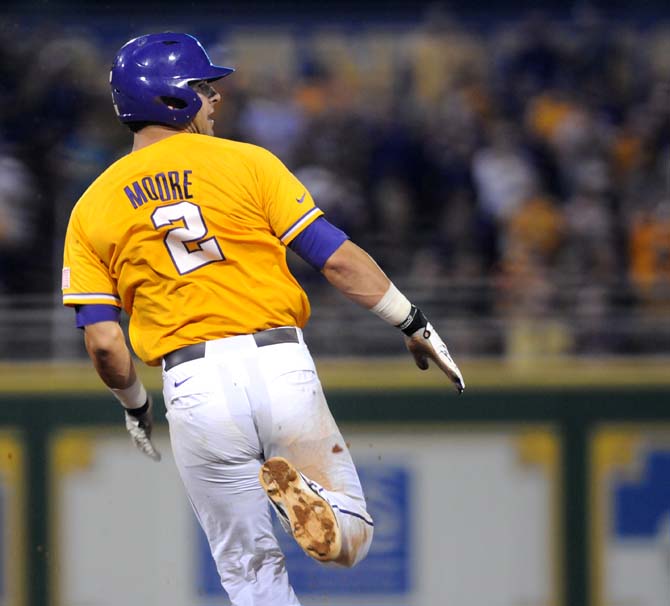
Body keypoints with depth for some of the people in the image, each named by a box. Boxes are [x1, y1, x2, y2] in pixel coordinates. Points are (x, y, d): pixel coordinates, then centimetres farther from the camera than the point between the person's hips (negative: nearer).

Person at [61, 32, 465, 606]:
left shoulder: (93, 207, 9)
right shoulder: (246, 162, 4)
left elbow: (103, 341, 3)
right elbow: (337, 257, 0)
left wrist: (134, 404, 22)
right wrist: (415, 324, 9)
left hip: (193, 389, 2)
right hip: (281, 367, -1)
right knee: (349, 538, 7)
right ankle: (305, 495, -27)